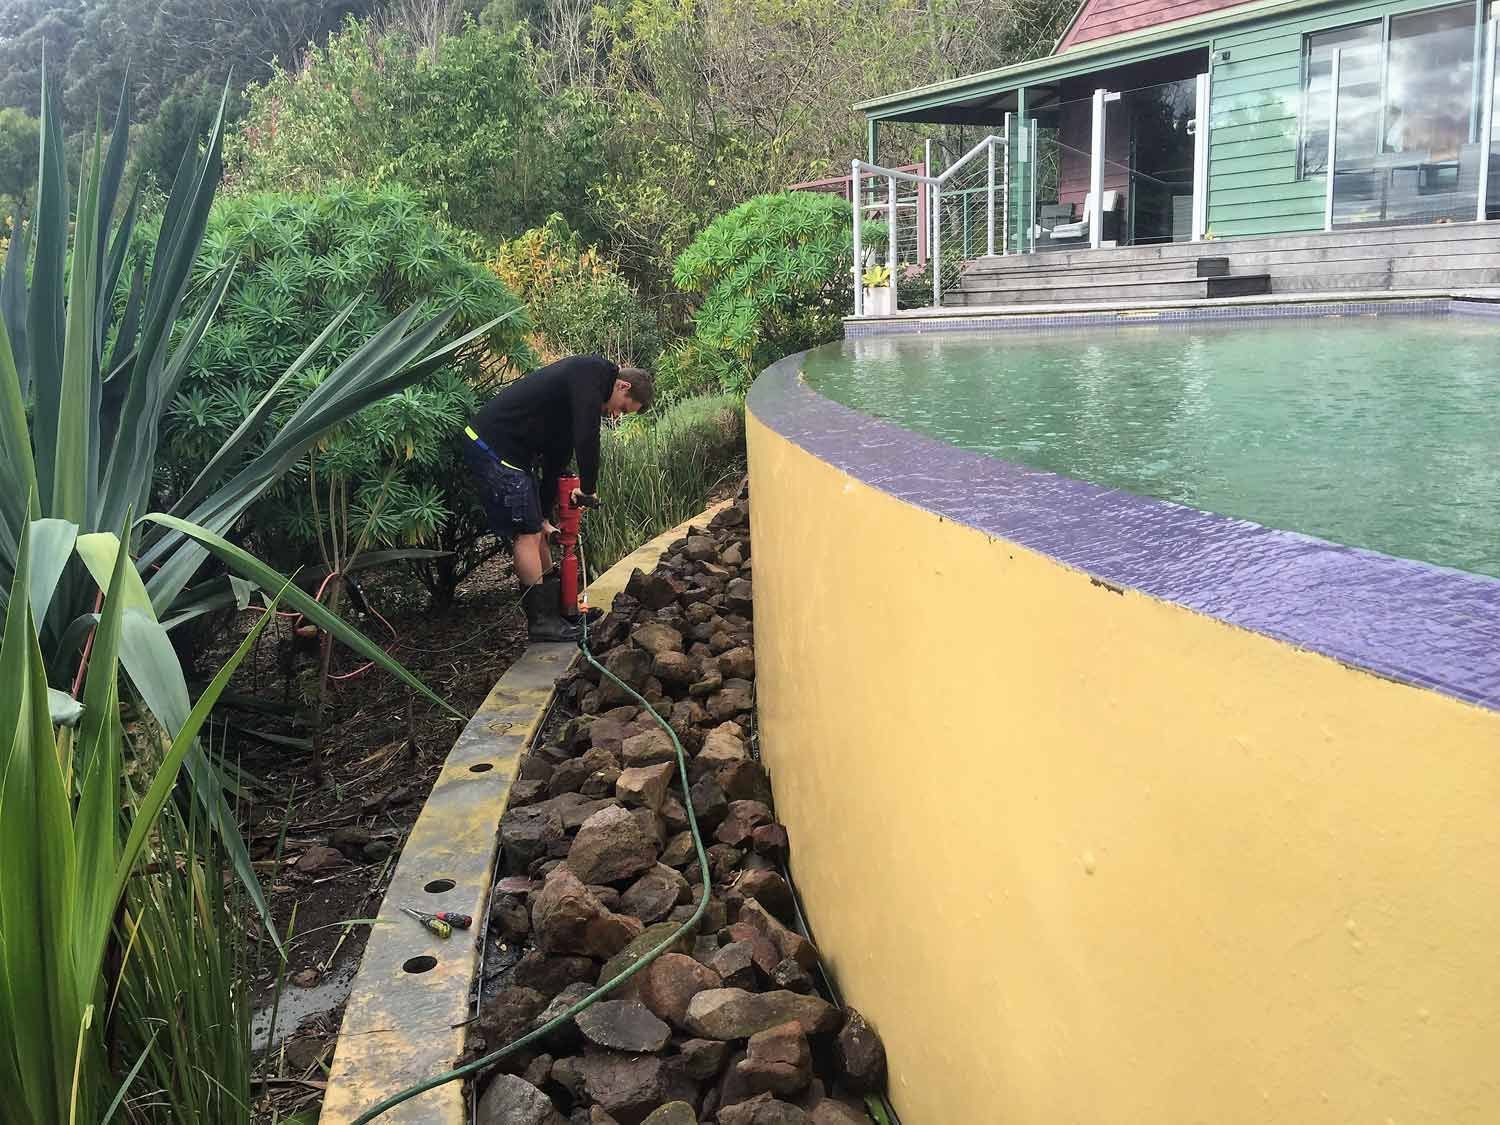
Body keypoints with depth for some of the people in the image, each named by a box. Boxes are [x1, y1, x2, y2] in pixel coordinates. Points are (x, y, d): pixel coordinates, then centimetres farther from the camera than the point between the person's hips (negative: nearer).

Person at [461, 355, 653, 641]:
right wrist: (588, 488, -9)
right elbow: (587, 437, -22)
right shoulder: (590, 371, -11)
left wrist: (545, 515, 22)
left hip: (507, 451, 10)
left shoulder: (580, 392, 19)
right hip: (492, 447, -10)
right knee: (527, 533, -7)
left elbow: (556, 457, 22)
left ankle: (554, 607, 27)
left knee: (536, 530, 16)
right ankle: (541, 621, -1)